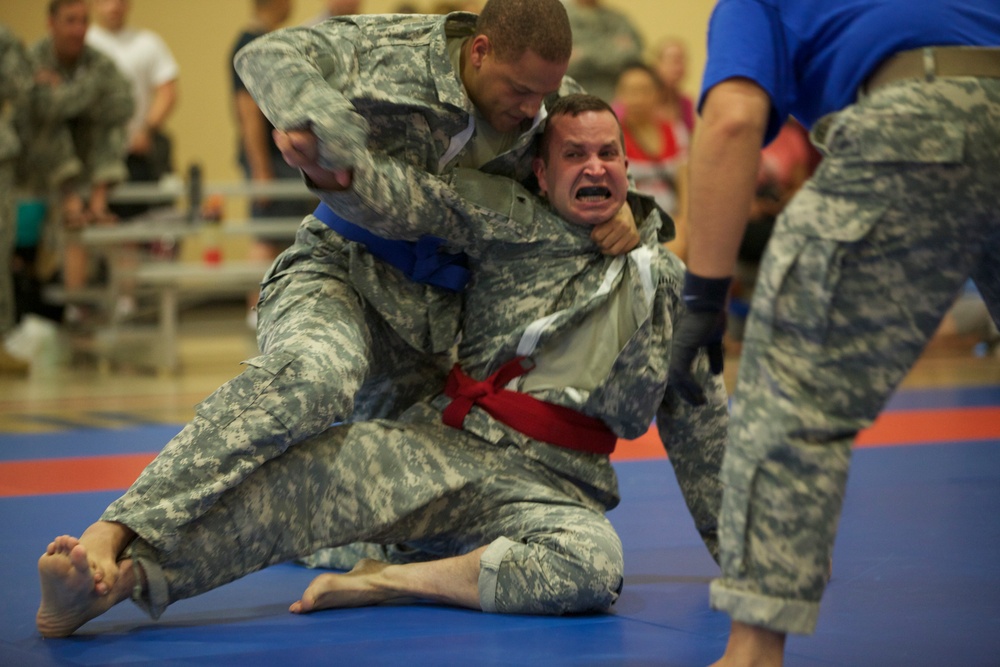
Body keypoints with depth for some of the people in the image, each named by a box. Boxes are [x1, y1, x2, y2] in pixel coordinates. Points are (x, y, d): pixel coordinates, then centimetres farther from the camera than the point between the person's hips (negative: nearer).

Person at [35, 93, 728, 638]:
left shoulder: (665, 279, 13)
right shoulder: (517, 220, 4)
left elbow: (700, 419, 22)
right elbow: (413, 199, -13)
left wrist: (726, 531, 25)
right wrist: (332, 166, -34)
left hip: (551, 489, 2)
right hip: (444, 447, -2)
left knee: (594, 564, -34)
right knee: (314, 467, -29)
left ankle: (384, 582, -26)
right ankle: (106, 563, -45)